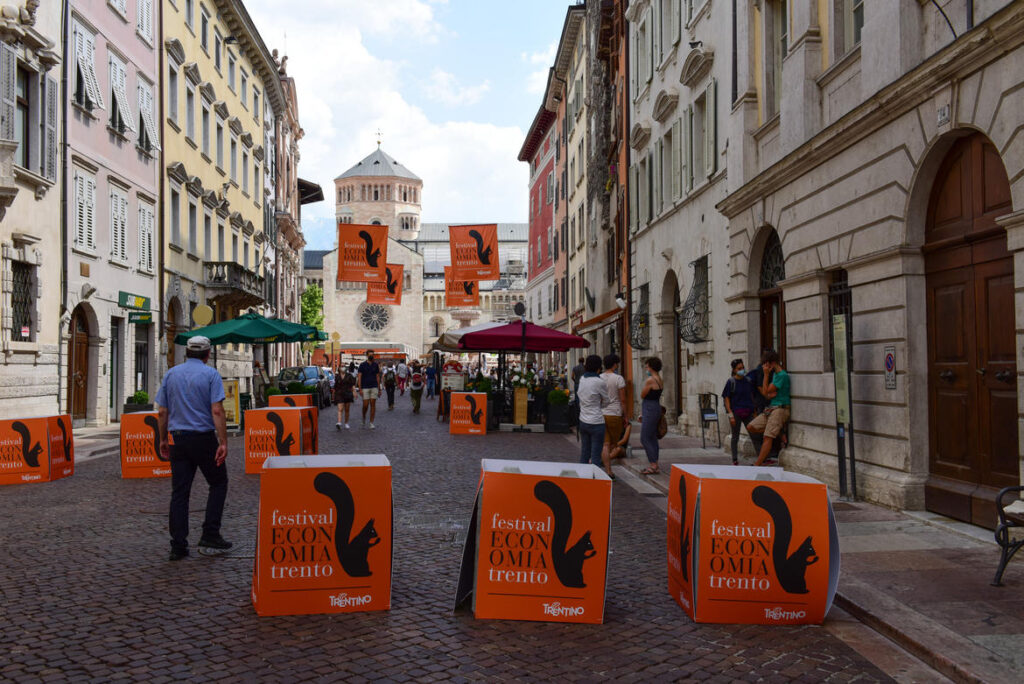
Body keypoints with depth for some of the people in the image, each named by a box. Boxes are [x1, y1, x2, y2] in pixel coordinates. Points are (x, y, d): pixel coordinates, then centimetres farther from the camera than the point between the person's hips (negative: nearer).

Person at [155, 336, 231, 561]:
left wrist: (163, 440, 18)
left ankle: (178, 546, 5)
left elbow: (162, 412, 8)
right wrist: (223, 442, -15)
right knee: (218, 483, 13)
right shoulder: (210, 374, -5)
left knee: (179, 492, 6)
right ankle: (210, 534, 6)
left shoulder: (171, 374, 8)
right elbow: (217, 411, -14)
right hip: (204, 438, -4)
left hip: (178, 439, 4)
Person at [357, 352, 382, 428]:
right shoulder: (362, 365, -1)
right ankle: (364, 418, 24)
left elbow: (378, 377, 12)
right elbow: (359, 377, -3)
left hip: (374, 387, 2)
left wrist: (379, 389, 10)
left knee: (373, 405, -1)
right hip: (365, 388, -2)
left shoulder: (375, 365, 8)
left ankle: (371, 423, 3)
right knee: (365, 405, -5)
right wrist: (360, 389, -12)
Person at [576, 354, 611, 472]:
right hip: (596, 422, -7)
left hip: (583, 421, 7)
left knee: (584, 454, 13)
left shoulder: (582, 379, 3)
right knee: (596, 457, -1)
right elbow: (606, 402, 0)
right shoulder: (599, 382, -14)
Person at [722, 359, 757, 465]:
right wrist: (730, 414, -12)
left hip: (748, 412, 3)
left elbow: (752, 396, 15)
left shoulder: (747, 381, 7)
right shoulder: (731, 382, -5)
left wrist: (754, 411, 9)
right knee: (735, 437, 6)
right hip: (736, 412, -3)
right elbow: (726, 398, -6)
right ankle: (735, 459, 14)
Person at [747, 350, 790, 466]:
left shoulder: (782, 375, -13)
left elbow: (766, 391, -12)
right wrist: (770, 394, -5)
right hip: (770, 409, 10)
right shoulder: (774, 374, 16)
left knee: (768, 438, -11)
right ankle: (778, 432, 7)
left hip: (780, 409, -10)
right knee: (750, 427, 4)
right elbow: (767, 394, 17)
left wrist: (766, 374, -8)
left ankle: (757, 465, -12)